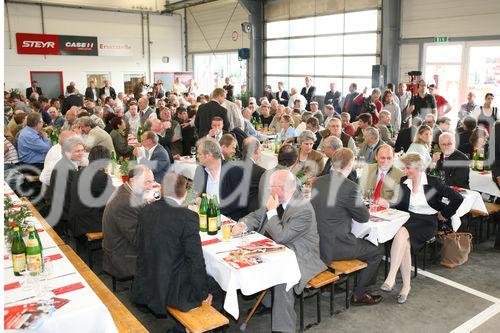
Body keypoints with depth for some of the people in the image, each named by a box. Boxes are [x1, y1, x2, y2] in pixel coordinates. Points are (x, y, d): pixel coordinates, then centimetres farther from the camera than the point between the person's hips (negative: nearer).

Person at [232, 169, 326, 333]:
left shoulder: (303, 209, -24)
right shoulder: (278, 201, 0)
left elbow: (280, 236, -27)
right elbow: (256, 216, 12)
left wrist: (272, 211, -20)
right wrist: (243, 224, -9)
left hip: (300, 258, -9)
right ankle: (266, 302, 19)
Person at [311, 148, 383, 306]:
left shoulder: (318, 182, 2)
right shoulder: (350, 187, -20)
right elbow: (364, 217, -8)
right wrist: (360, 204, 12)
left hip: (316, 241, 8)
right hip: (333, 247, -8)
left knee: (360, 240, 32)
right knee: (376, 252, 13)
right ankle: (358, 295, 22)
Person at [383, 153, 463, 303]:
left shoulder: (434, 182, -5)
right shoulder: (403, 182, 8)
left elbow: (458, 199, -3)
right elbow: (400, 205, 14)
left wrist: (444, 214, 2)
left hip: (427, 222, -4)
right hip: (408, 218, 4)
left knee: (402, 233, -35)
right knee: (405, 242, -31)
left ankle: (391, 278, -34)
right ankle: (406, 285, -18)